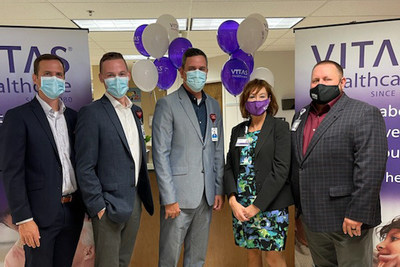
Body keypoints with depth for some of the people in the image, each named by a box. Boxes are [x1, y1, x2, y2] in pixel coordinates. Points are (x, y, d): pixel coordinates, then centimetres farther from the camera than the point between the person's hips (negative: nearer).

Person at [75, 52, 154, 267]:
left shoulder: (135, 111, 10)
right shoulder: (91, 113, -12)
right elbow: (85, 167, -13)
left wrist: (144, 195, 11)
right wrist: (98, 206, -14)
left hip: (135, 201, 6)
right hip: (109, 205, -6)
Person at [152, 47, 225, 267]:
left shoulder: (213, 105, 11)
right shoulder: (167, 104, -6)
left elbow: (218, 150, 13)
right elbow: (160, 154, -10)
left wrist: (219, 189, 9)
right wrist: (169, 198, -13)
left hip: (207, 195, 5)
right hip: (179, 194, -5)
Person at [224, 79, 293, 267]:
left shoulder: (280, 127, -4)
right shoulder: (237, 131, 10)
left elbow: (281, 170, -12)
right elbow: (229, 167, 6)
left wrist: (257, 206, -15)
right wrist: (233, 200, -9)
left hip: (270, 204, -4)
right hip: (241, 204, 4)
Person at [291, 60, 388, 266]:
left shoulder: (364, 114, -10)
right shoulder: (300, 116, 11)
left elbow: (370, 168, -18)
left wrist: (357, 214, -20)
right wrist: (298, 205, 12)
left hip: (346, 219, -6)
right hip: (311, 217, 6)